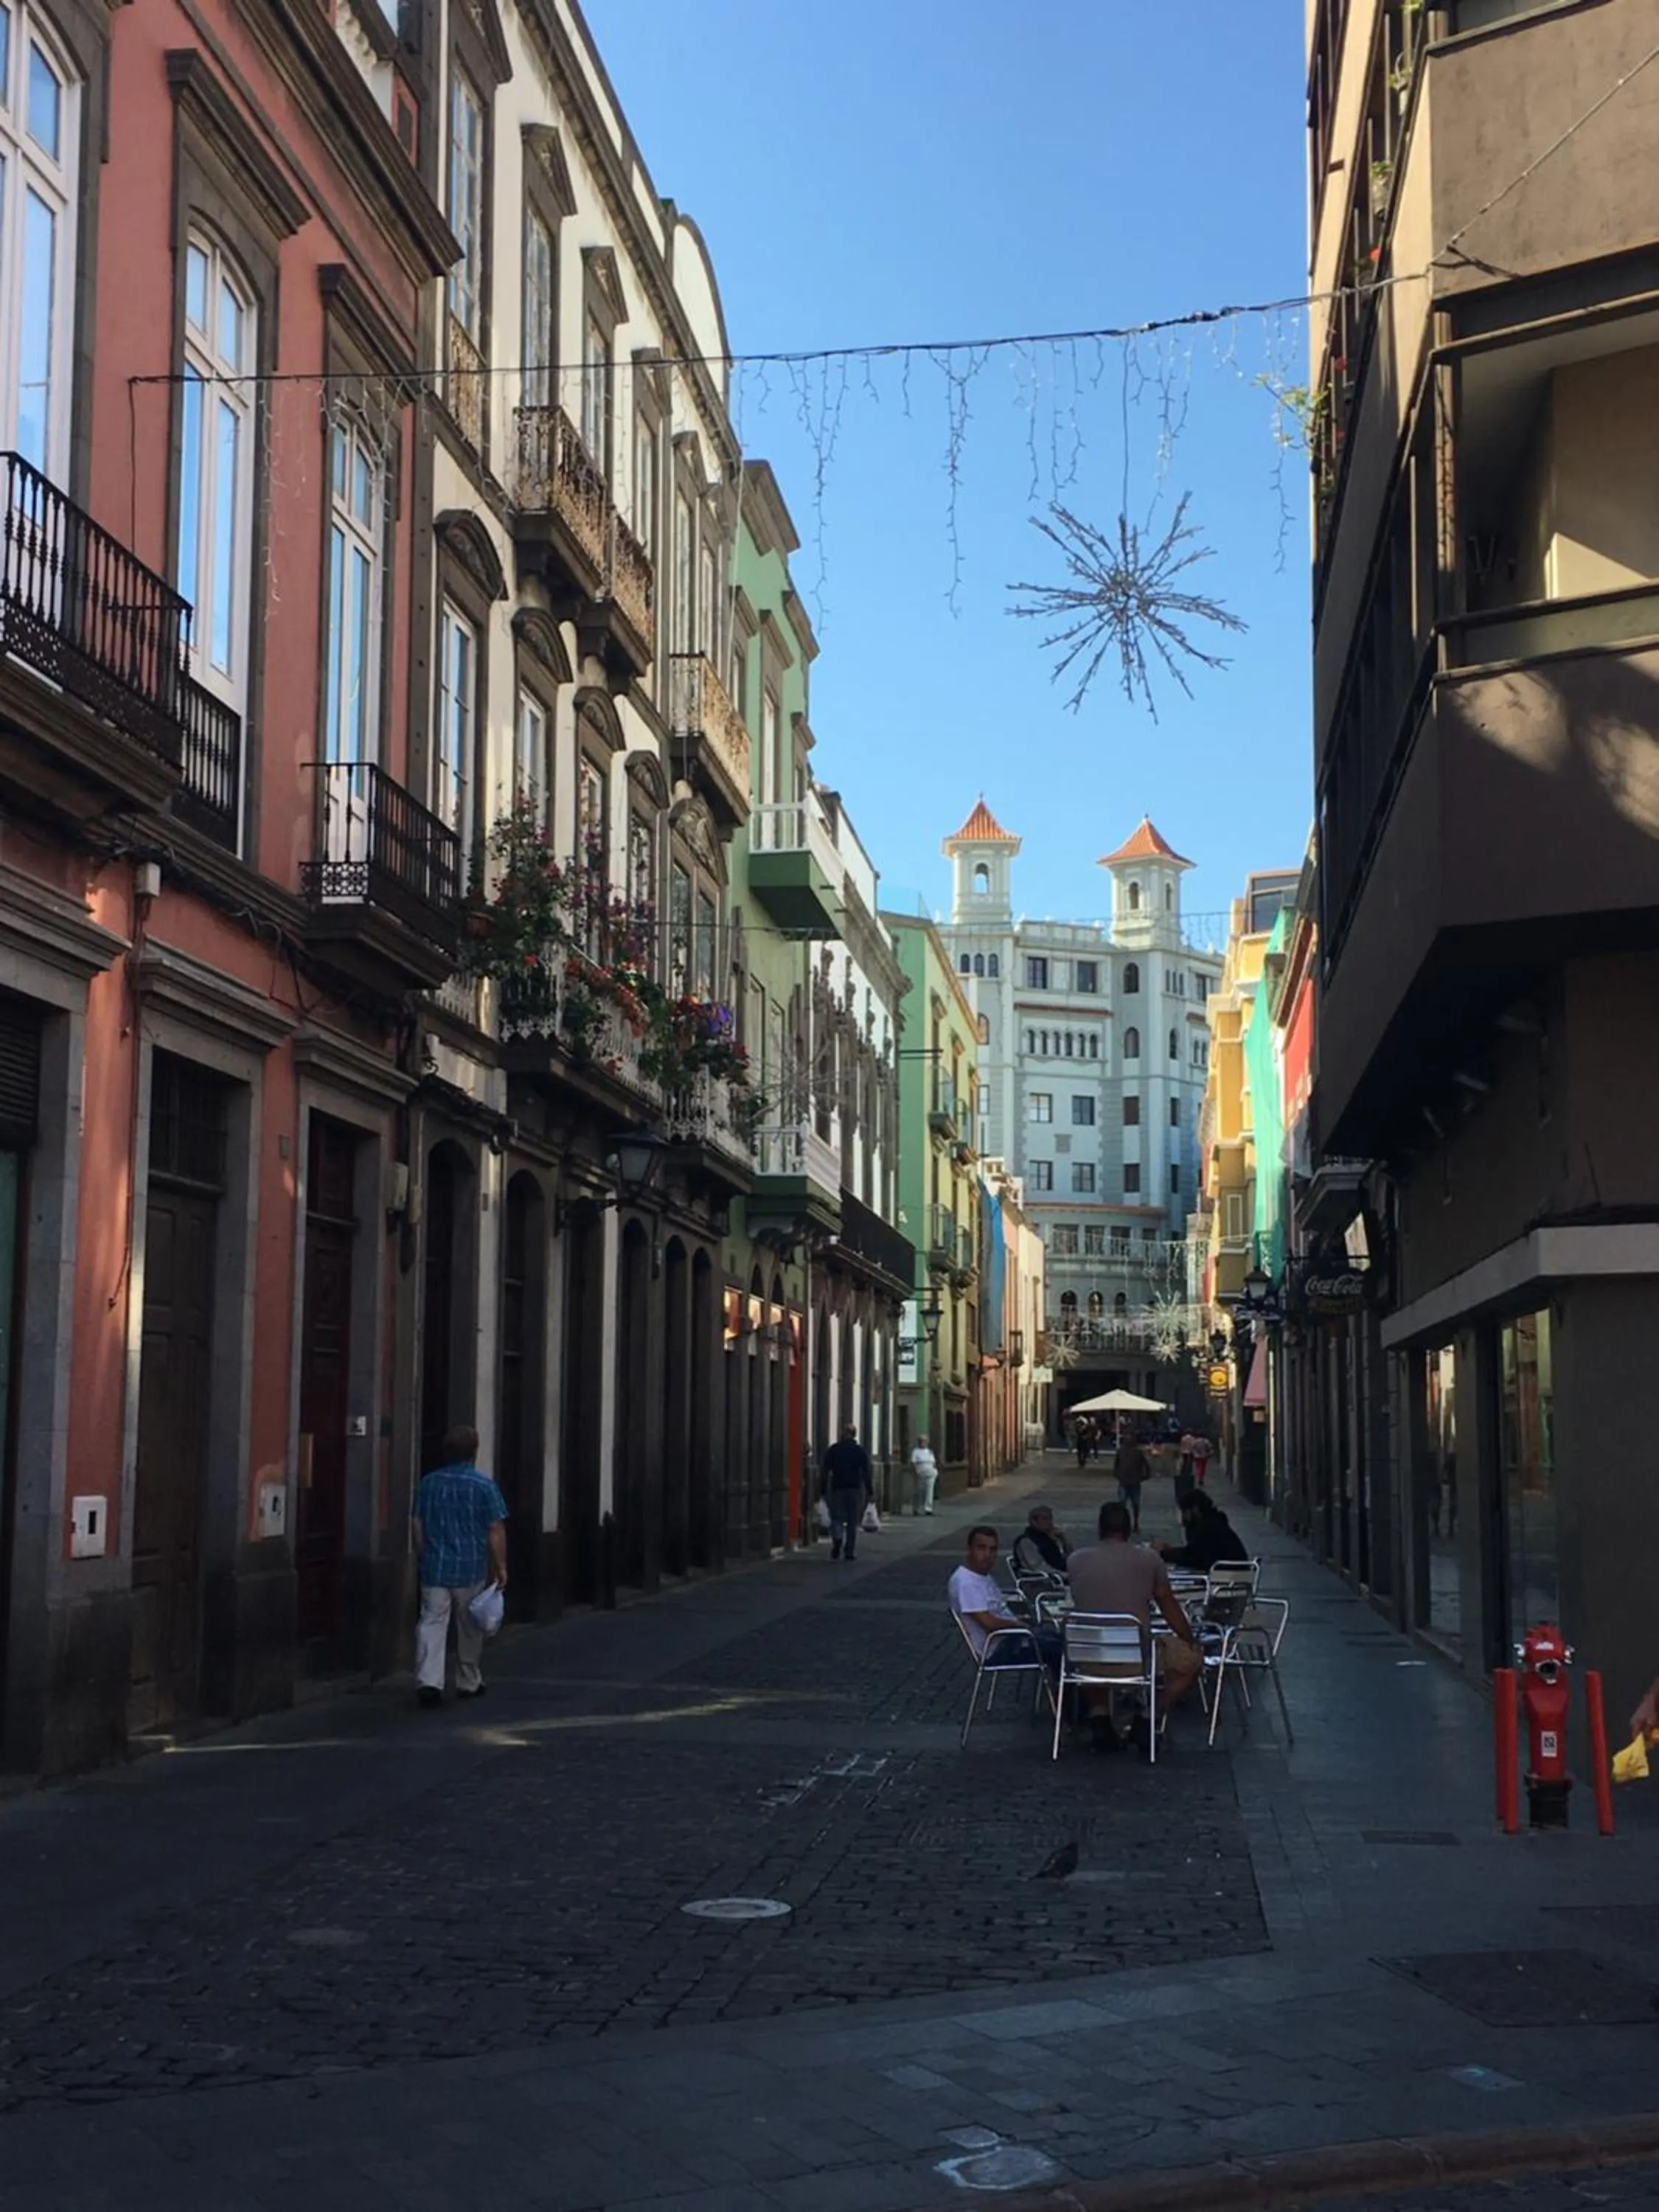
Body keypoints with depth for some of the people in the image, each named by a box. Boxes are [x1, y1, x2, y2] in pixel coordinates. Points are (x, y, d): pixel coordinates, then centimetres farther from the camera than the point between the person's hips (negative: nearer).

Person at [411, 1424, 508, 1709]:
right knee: (470, 1628, 12)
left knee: (432, 1623, -1)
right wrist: (501, 1567, -2)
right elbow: (496, 1530, -8)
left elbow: (418, 1526, 9)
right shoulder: (484, 1485, -6)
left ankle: (428, 1680, -17)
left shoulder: (427, 1483, 4)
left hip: (435, 1568, 2)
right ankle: (468, 1683, 23)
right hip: (472, 1569, -2)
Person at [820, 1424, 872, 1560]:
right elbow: (866, 1473, 1)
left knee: (837, 1518, 6)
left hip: (837, 1489, 0)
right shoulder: (861, 1451, 3)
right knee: (853, 1522, 7)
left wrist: (824, 1491, 3)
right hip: (855, 1489, 0)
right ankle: (850, 1551, 5)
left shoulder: (833, 1450, 3)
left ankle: (837, 1538, -23)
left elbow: (826, 1472, 0)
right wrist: (868, 1492, 4)